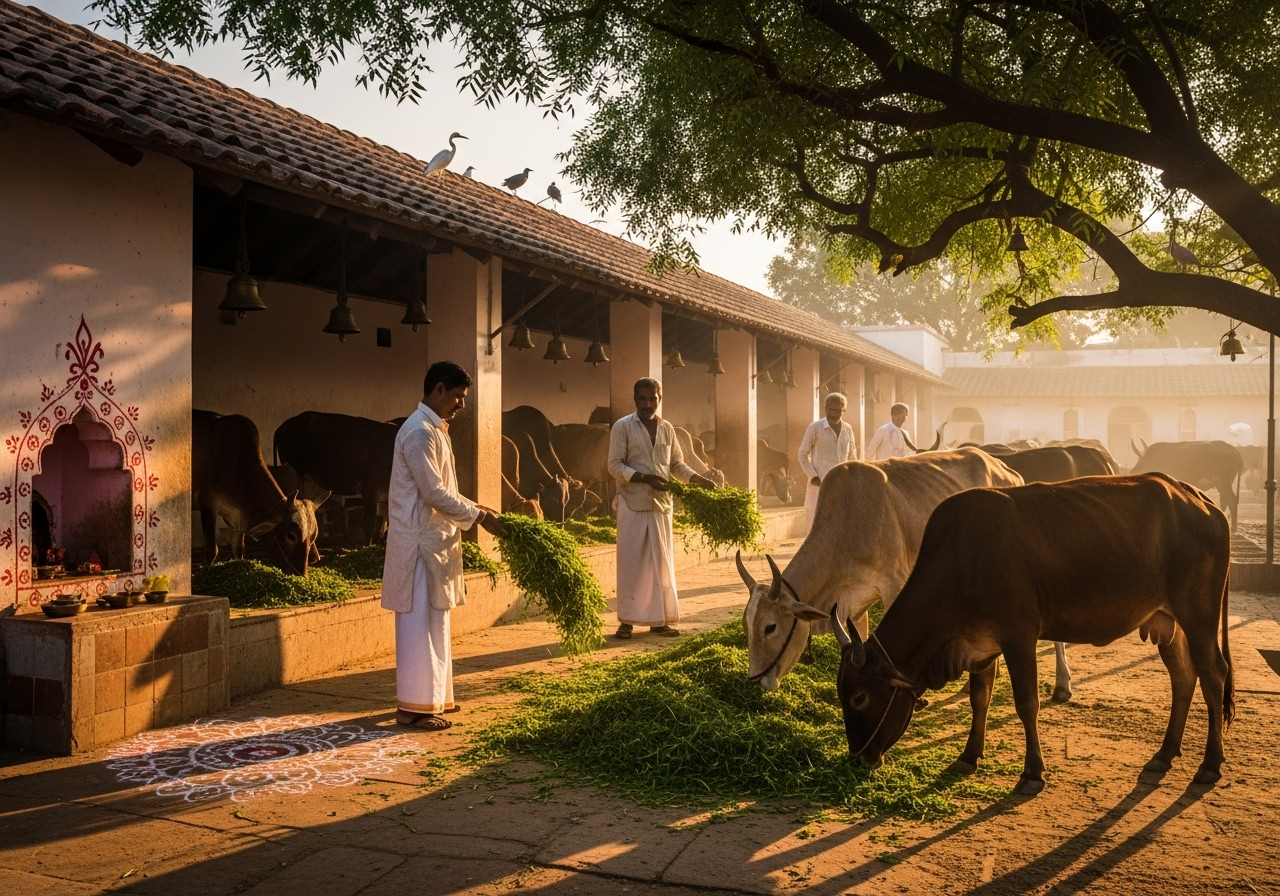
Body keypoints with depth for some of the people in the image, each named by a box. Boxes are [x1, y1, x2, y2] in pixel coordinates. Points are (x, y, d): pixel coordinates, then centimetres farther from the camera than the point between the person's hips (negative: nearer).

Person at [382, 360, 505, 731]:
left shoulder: (434, 429, 14)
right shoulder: (420, 432, -18)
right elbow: (435, 495, -21)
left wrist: (475, 507, 10)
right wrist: (478, 516, -14)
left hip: (434, 540, 10)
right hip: (419, 542, -10)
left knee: (434, 621, 15)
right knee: (419, 623, -4)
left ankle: (432, 696, 24)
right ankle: (413, 706, 4)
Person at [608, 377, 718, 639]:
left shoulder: (667, 429, 9)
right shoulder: (622, 427, -4)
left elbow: (677, 464, 15)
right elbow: (615, 466, -8)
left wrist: (701, 480, 1)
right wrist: (646, 478, -19)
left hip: (661, 504, 4)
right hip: (633, 504, -4)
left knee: (661, 561, 7)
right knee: (631, 561, -1)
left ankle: (659, 620, 15)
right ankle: (627, 620, 6)